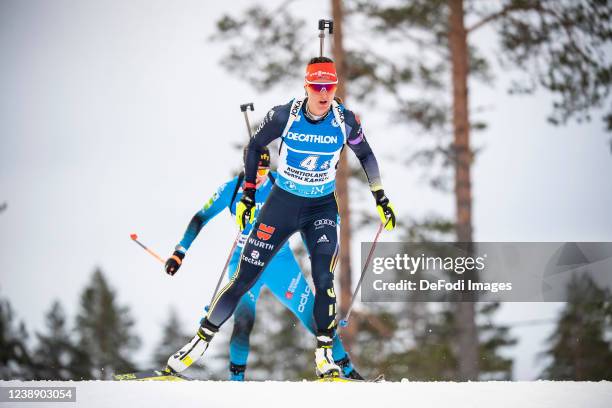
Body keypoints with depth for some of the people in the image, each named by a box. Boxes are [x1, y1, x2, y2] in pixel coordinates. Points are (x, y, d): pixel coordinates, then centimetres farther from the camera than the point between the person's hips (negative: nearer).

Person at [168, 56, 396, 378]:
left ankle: (324, 355, -6)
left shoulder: (345, 121, -13)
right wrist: (248, 195, -1)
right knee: (244, 279, -1)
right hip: (281, 204, -1)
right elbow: (255, 146, 0)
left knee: (323, 279, -19)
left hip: (322, 208, 1)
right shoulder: (284, 116, -17)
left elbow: (365, 155, 7)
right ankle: (202, 340, 14)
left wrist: (380, 198, 6)